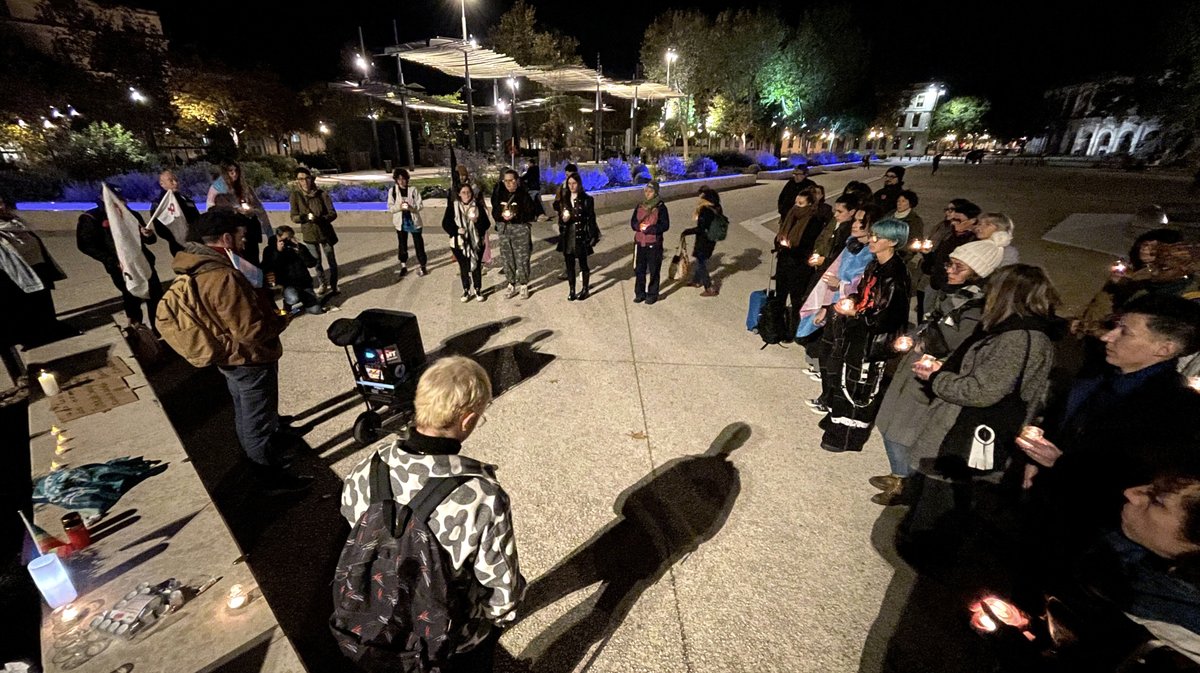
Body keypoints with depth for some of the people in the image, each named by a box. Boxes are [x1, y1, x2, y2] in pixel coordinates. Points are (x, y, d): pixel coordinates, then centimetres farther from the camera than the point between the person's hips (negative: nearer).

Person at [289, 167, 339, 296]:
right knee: (316, 262, 13)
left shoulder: (322, 194, -9)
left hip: (325, 232, -1)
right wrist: (306, 217, -26)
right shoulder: (295, 195, -6)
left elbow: (333, 213, -11)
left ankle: (333, 286, 17)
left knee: (331, 261, 3)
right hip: (308, 234, 2)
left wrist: (320, 219, -28)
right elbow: (294, 217, -5)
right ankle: (323, 284, 31)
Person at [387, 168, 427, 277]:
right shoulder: (392, 191, -2)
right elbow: (390, 207, -3)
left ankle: (422, 265, 18)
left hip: (414, 221, -1)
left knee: (419, 244, 4)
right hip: (401, 222, 2)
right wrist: (399, 207, -22)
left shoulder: (414, 190, -6)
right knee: (402, 245, 10)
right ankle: (404, 266, 23)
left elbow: (419, 206, -6)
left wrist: (410, 207, -25)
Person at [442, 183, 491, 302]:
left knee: (476, 266, 7)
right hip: (459, 243, 0)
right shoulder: (453, 206, -3)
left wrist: (477, 221, -21)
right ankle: (466, 290, 22)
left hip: (476, 242, 0)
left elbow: (486, 224, -2)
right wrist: (456, 230, -17)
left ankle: (478, 290, 22)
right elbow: (446, 223, -1)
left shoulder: (478, 206, -1)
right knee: (464, 267, 8)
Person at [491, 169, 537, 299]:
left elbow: (531, 215, -8)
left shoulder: (523, 195, -7)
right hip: (504, 229, 4)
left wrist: (516, 216, -21)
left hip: (521, 229, -4)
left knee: (522, 258, 0)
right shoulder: (499, 195, 5)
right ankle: (511, 284, 22)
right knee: (507, 258, 8)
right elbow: (494, 212, 10)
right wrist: (502, 215, -12)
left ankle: (523, 285, 15)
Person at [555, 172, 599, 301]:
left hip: (581, 237, -4)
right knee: (569, 265, 8)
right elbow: (560, 219, 13)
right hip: (567, 237, 4)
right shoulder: (564, 199, 9)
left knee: (583, 264, 8)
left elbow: (591, 219, -6)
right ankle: (572, 290, 19)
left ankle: (585, 289, 22)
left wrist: (592, 238, -11)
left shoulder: (586, 199, -4)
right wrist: (563, 219, -11)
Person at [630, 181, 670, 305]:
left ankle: (652, 294, 16)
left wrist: (649, 228, -18)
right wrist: (640, 226, -13)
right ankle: (639, 293, 22)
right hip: (639, 243, 4)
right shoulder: (640, 206, 8)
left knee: (654, 271, 4)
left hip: (654, 244, -4)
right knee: (639, 269, 9)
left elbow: (665, 225, -11)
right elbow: (633, 222, 9)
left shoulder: (660, 207, -6)